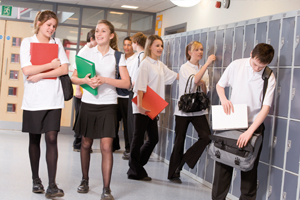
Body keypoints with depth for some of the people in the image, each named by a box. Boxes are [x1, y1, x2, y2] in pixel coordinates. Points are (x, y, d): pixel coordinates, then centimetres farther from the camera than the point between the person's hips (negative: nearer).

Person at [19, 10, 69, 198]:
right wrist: (51, 65, -7)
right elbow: (27, 70, -10)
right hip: (33, 99, 0)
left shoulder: (57, 43, 9)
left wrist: (40, 75, -11)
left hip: (53, 99, 1)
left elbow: (64, 69, -3)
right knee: (34, 139, 8)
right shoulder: (27, 42, 3)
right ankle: (36, 179, 21)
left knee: (51, 139, -7)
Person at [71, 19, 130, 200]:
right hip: (88, 103, 2)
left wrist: (104, 79, -17)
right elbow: (74, 78, 2)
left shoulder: (118, 56, 1)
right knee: (86, 143, 11)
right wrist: (86, 81, -19)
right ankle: (85, 180, 31)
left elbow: (126, 83, -6)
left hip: (108, 105, -2)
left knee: (106, 146, -8)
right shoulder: (87, 53, 5)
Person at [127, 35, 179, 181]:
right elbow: (140, 85, -17)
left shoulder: (160, 65, 15)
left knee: (153, 139, 9)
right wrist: (140, 103, -23)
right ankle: (135, 171, 9)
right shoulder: (146, 63, -10)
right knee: (138, 139, -1)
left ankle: (136, 167, 21)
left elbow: (174, 76, 24)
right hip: (142, 107, -8)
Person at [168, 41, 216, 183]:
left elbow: (204, 92, 12)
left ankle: (184, 161, 4)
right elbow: (194, 80, -24)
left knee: (206, 136, -13)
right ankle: (173, 173, 13)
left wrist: (203, 84, -9)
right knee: (179, 141, 1)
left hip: (198, 110, 5)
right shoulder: (185, 68, -4)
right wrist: (207, 63, -25)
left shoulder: (203, 69, 13)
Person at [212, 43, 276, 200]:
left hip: (254, 124, -1)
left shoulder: (269, 78, -9)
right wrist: (223, 99, -13)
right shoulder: (237, 65, -4)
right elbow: (220, 85, 10)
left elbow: (266, 107, -14)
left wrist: (250, 131, -23)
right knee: (223, 161, 2)